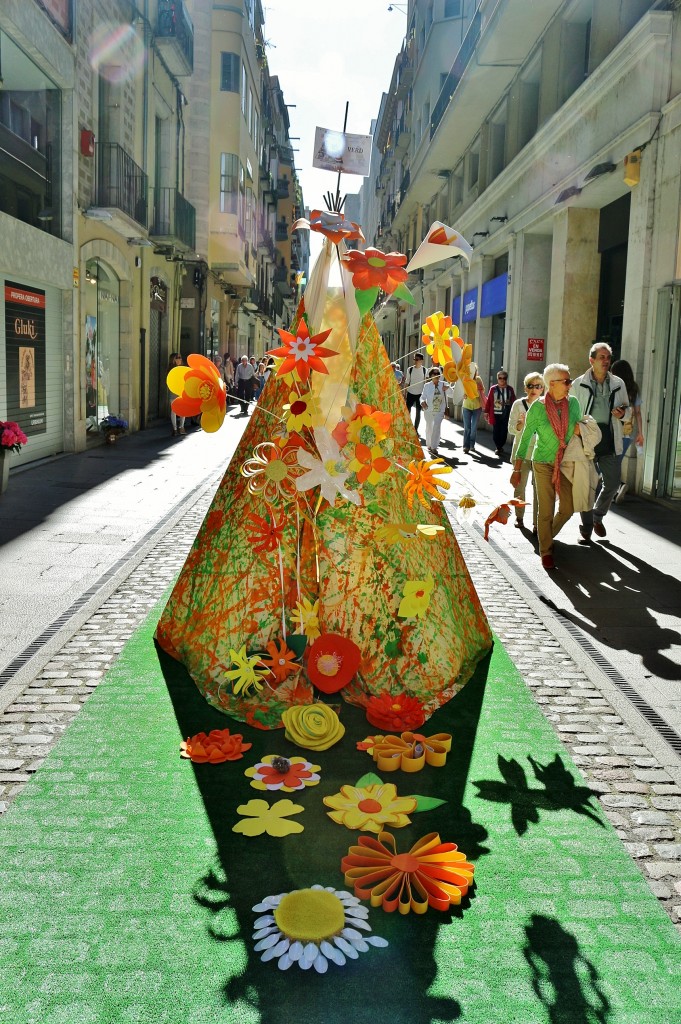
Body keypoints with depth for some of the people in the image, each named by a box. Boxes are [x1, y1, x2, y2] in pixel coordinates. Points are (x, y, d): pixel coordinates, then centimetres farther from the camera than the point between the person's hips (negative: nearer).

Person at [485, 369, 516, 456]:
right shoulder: (493, 389, -2)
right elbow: (488, 401, 1)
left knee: (504, 431, 4)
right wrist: (486, 412, 0)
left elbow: (513, 401, 5)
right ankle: (498, 447, 15)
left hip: (506, 415, 1)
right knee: (496, 431, 1)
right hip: (495, 414, -1)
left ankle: (500, 446, 21)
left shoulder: (510, 389, 4)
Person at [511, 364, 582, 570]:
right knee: (546, 511, 0)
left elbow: (579, 426, 20)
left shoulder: (573, 402, 0)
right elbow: (526, 438, -6)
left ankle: (547, 535, 33)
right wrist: (517, 470, -6)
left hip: (566, 463, 4)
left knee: (567, 509, 6)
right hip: (544, 464, -4)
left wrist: (580, 428, -2)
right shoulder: (538, 407, -11)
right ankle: (546, 552, 14)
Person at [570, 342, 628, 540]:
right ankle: (587, 526, 18)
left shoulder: (618, 383, 8)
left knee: (612, 483, 5)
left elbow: (627, 408, 19)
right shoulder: (578, 384, -1)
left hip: (609, 439, 3)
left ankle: (598, 516, 31)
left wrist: (622, 413, -5)